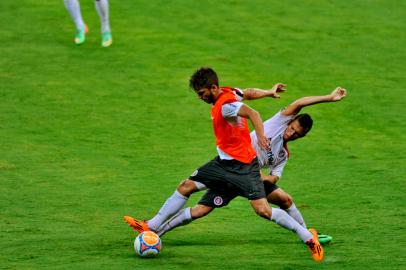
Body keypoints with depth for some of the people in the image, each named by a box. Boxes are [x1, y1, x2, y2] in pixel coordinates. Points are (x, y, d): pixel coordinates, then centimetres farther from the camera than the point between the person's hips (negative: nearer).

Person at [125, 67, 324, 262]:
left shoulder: (225, 105, -23)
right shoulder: (228, 93, 4)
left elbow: (252, 113, -38)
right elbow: (250, 93, 19)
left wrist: (260, 136, -55)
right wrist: (269, 92, 37)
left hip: (243, 165, -10)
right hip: (224, 162, 10)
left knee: (263, 210, -17)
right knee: (186, 186, 8)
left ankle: (309, 238, -5)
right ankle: (152, 226, 16)